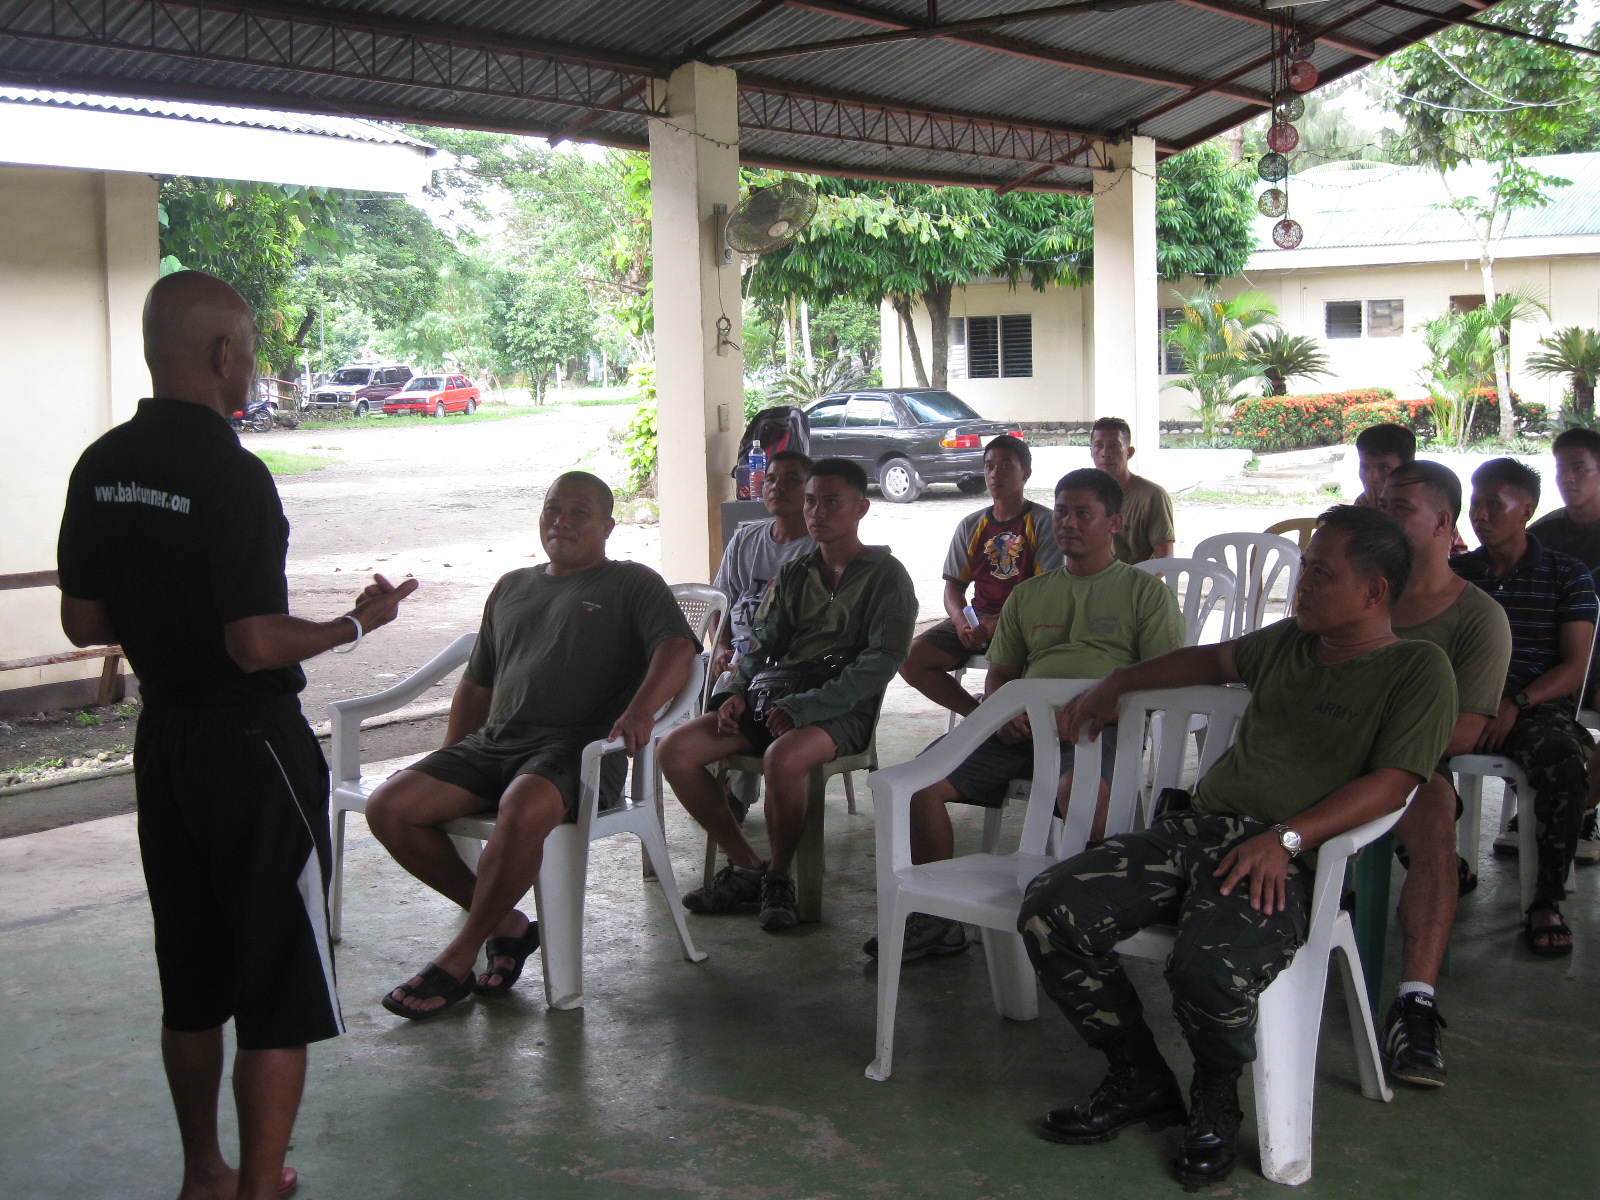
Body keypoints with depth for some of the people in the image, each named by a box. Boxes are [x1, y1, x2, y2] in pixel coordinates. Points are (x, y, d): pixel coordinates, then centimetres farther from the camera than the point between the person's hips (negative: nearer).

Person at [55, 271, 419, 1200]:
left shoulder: (102, 467, 3)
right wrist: (357, 622, -8)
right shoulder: (231, 474, -21)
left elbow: (84, 620, 8)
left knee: (190, 981, 19)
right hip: (252, 745, -8)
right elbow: (257, 645, -23)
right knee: (279, 993, 3)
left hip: (164, 737, 8)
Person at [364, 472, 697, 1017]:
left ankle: (460, 956, -19)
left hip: (575, 747, -6)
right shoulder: (511, 588, 27)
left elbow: (677, 649, -8)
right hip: (492, 742, 6)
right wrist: (447, 765, 19)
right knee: (388, 807, -16)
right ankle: (505, 924, -2)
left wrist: (639, 710, -27)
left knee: (523, 810, -39)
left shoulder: (633, 584, 11)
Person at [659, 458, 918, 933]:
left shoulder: (887, 577, -2)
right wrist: (739, 692, -4)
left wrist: (803, 708, -19)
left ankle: (779, 876, -12)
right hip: (774, 699, 6)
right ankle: (747, 866, -2)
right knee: (674, 750, -13)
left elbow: (880, 662, -12)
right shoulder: (793, 574, 17)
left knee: (782, 758, -39)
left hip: (841, 710, -6)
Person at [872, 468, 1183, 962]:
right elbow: (999, 671, 26)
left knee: (1077, 788, -41)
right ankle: (937, 918, -5)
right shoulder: (1029, 594, 26)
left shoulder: (1146, 592, 11)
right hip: (1024, 724, 5)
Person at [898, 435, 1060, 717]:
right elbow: (954, 587, 12)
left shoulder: (1044, 522, -1)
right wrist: (960, 622, -11)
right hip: (977, 618, 6)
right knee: (911, 660, -15)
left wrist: (998, 622, -22)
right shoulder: (971, 525, 14)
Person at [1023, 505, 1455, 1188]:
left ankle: (1217, 1100, 0)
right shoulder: (1287, 642, 21)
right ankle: (1140, 1083, 7)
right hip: (1197, 824, 7)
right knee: (1048, 913, -12)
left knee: (1209, 968, -37)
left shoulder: (1417, 670, 1)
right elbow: (1214, 660, 41)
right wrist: (1115, 685, 43)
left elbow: (1390, 785, -10)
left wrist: (1286, 838, -21)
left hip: (1286, 859, -7)